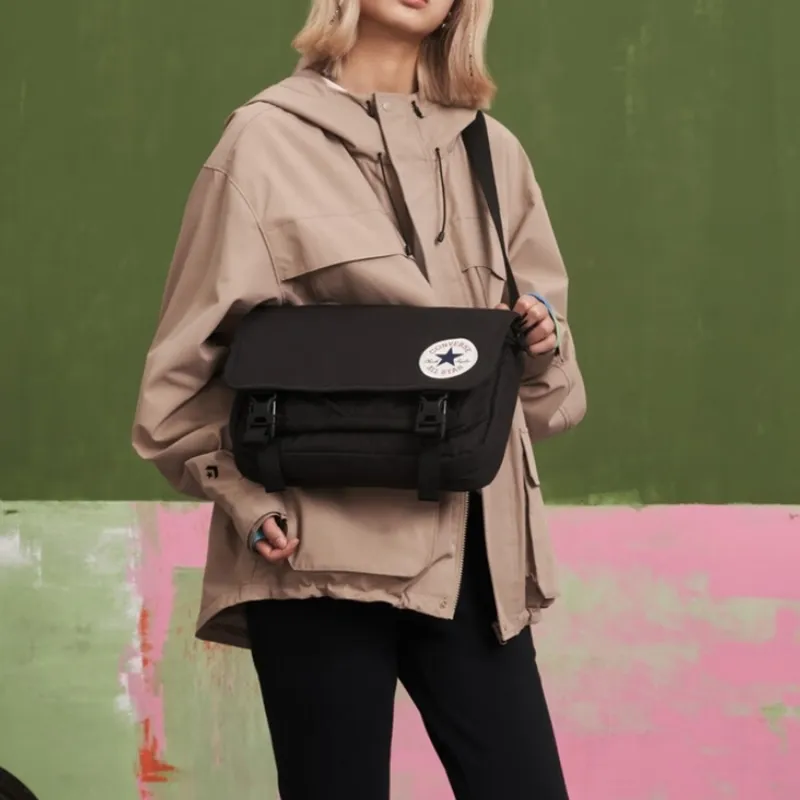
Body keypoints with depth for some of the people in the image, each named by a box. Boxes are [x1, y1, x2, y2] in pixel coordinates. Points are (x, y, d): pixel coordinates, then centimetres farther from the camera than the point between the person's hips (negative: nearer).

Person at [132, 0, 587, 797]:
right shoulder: (271, 141, 2)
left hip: (471, 552, 4)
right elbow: (192, 358, 2)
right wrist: (246, 498, -9)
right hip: (325, 551, -4)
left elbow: (547, 379, 22)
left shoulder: (491, 152, 15)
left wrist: (542, 343, 0)